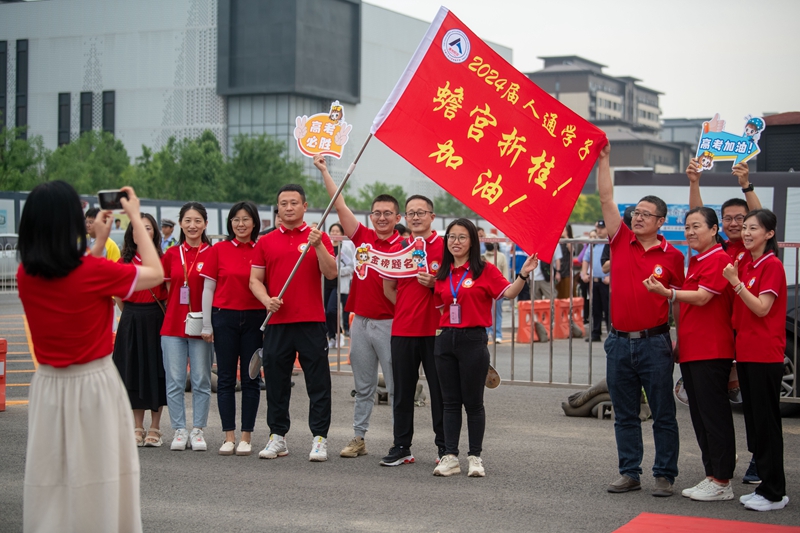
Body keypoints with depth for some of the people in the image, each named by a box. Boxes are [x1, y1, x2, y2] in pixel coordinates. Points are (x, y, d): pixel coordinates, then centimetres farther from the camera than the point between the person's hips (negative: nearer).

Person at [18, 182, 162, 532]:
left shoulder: (25, 274, -2)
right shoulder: (95, 272, -16)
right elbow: (156, 274, -2)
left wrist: (99, 240, 19)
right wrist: (136, 217, 5)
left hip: (48, 386, 5)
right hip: (94, 385, -5)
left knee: (50, 487, 10)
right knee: (98, 483, 6)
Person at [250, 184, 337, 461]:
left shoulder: (318, 237, 4)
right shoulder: (266, 242, 11)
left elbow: (330, 273, -7)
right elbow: (255, 279, 10)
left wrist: (318, 246, -20)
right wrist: (267, 300, -9)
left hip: (311, 321, -3)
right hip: (276, 322, 3)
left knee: (318, 382, -1)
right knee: (276, 382, 8)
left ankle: (320, 438, 5)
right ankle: (277, 436, 19)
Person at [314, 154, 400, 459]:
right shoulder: (363, 238, 7)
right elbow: (340, 205, 6)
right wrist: (324, 171, 4)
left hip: (390, 324, -4)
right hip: (361, 322, 4)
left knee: (396, 386, 0)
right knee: (363, 386, 12)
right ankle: (358, 438, 18)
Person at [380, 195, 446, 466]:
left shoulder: (445, 246, -1)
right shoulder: (397, 249, 10)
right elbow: (389, 288, 19)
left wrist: (435, 284, -16)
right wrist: (408, 308, 10)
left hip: (435, 331, -3)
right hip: (403, 331, 3)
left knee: (440, 390, 2)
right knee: (402, 391, 8)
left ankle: (444, 448, 12)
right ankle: (401, 447, 16)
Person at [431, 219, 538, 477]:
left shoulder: (485, 270, -4)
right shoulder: (442, 274, 11)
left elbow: (508, 292, -18)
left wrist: (523, 274, -29)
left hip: (473, 340, -5)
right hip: (445, 339, 5)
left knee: (473, 402, 3)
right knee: (450, 401, 7)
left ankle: (475, 457, 12)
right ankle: (450, 457, 12)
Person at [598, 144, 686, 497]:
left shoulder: (672, 256, -1)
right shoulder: (621, 241, 5)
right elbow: (606, 200, 1)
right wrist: (603, 160, -4)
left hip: (654, 342, -3)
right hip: (619, 341, 3)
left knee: (663, 414, 3)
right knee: (624, 414, 10)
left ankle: (665, 475, 10)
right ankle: (629, 473, 18)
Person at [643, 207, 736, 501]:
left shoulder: (718, 259, -11)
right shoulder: (696, 261, 19)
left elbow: (701, 297, -20)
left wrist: (666, 292, -27)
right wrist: (680, 340, 20)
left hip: (711, 352, -10)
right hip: (692, 350, 10)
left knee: (714, 414, -5)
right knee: (700, 415, 12)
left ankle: (722, 482, 1)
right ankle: (712, 476, 19)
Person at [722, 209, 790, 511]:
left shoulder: (772, 266, -11)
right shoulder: (744, 263, 12)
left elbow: (762, 308, -19)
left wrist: (736, 282, -21)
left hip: (765, 354, -8)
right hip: (745, 351, 8)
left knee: (766, 421, -4)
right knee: (753, 419, 12)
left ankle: (774, 492, 3)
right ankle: (765, 483, 21)